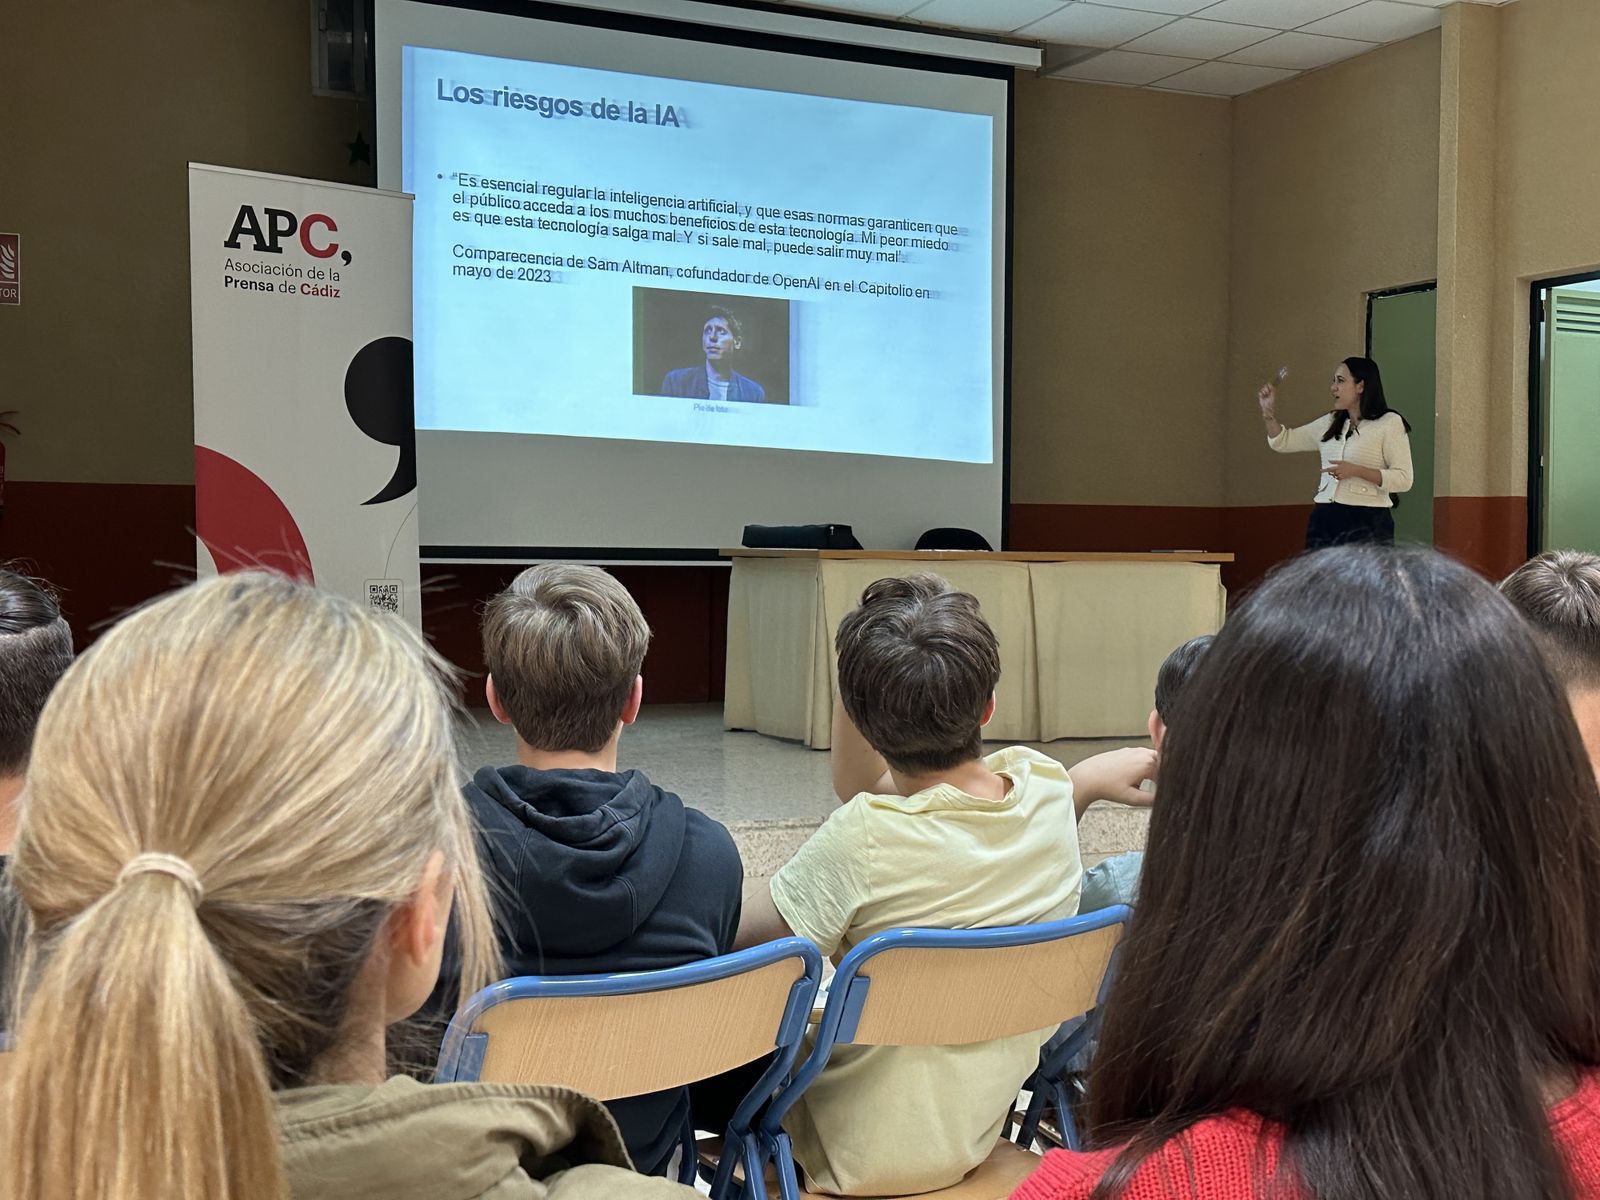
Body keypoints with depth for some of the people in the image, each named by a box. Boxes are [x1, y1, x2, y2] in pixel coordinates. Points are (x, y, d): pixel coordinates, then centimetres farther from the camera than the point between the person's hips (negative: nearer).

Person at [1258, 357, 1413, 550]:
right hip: (1323, 520, 5)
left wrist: (1357, 471, -16)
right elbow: (1283, 442, 23)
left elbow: (1403, 479, -7)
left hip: (1366, 522, -5)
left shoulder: (1389, 423, 0)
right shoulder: (1329, 423, 17)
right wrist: (1269, 412, 6)